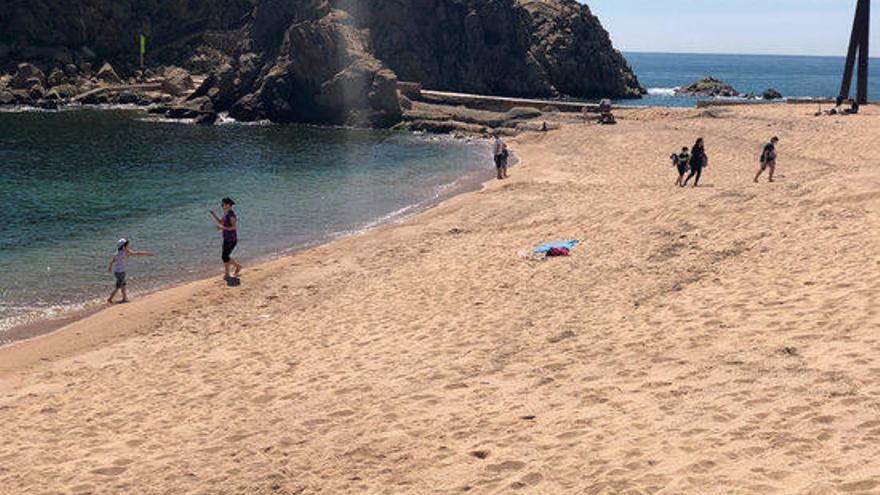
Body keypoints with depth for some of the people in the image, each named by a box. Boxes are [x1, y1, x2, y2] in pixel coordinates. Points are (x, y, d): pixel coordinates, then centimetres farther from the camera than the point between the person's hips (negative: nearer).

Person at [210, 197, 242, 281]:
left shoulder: (231, 215, -21)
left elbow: (234, 227, -26)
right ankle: (227, 275, 18)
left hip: (231, 240, -9)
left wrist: (223, 228, -27)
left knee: (225, 257, -9)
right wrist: (214, 215, 5)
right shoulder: (226, 213, 8)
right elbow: (220, 222, 18)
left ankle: (238, 266, 11)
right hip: (226, 239, 9)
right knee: (225, 257, 10)